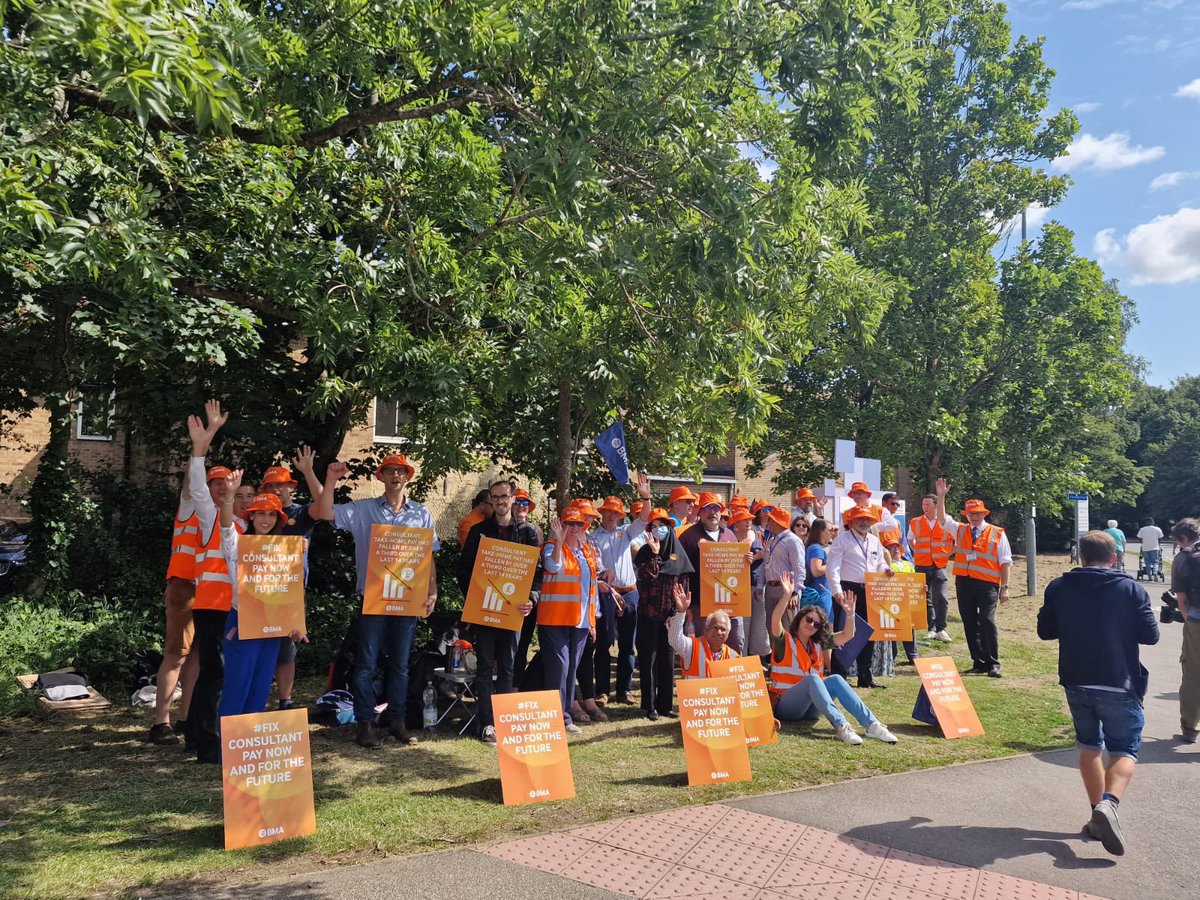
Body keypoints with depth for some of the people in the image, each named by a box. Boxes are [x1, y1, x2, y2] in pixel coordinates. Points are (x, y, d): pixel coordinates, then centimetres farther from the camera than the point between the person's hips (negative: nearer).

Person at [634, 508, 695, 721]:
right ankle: (649, 705, 8)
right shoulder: (645, 551, 0)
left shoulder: (677, 553, 7)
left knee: (667, 660, 6)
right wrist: (655, 554, -19)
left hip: (670, 615, 2)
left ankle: (664, 703, 16)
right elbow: (645, 576, -16)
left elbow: (684, 583, 9)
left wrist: (682, 606, 2)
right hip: (648, 614, -2)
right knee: (648, 659, 1)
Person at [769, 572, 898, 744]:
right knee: (813, 678, -32)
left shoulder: (818, 644, 12)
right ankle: (841, 726, -46)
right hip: (786, 708, -5)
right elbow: (775, 620, -25)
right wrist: (787, 595, -37)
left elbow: (847, 635, 8)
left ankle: (871, 724, -31)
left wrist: (850, 613, -9)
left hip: (809, 710, 5)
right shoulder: (785, 641, -4)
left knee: (835, 679, -22)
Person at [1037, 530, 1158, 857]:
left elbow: (1045, 631, 5)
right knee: (1124, 750, 5)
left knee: (1089, 747, 18)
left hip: (1076, 683, 3)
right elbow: (1151, 635, -3)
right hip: (1119, 686, -2)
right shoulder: (1131, 590, -7)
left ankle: (1098, 814, 17)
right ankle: (1109, 803, -20)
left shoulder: (1059, 588, -1)